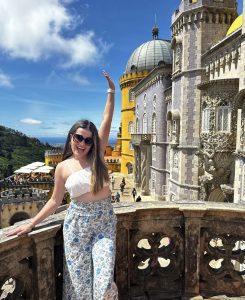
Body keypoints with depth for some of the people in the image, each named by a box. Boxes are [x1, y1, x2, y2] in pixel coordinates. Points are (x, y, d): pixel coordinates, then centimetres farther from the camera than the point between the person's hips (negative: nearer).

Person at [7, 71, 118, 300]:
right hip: (77, 223, 0)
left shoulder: (97, 157, -1)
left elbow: (106, 121, -5)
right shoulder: (63, 168, -2)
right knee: (79, 279, 11)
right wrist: (31, 224, 4)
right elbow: (55, 201, 6)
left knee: (104, 278, -3)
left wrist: (111, 92, -6)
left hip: (104, 221, 1)